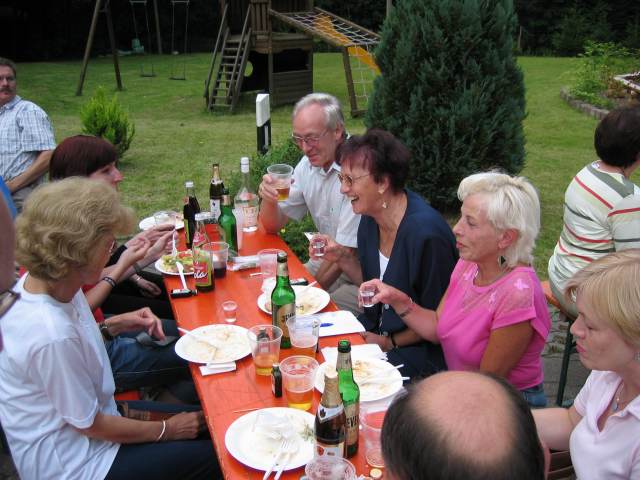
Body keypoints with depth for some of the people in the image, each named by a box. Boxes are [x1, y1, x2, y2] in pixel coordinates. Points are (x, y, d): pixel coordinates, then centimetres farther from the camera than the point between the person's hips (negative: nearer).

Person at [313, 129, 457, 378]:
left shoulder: (427, 233, -27)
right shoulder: (370, 219, -1)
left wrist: (390, 343, -13)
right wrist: (342, 257, -4)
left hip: (420, 348, -8)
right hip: (376, 329, 8)